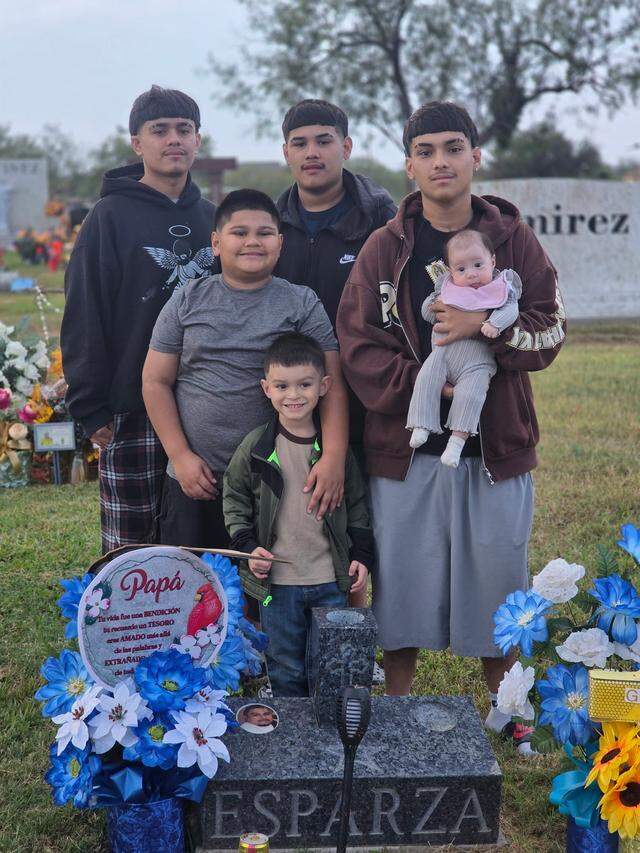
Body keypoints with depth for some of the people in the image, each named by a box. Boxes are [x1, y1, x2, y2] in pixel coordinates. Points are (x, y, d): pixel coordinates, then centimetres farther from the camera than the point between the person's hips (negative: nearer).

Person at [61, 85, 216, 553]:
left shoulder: (211, 217, 12)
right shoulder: (111, 216, -3)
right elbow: (84, 318, -6)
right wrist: (91, 407, -11)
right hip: (134, 412, -4)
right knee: (130, 548, 1)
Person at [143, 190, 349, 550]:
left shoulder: (302, 304, 2)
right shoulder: (189, 301, 6)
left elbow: (332, 385, -5)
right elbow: (156, 381, 6)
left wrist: (334, 457, -18)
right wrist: (180, 456, -3)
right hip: (194, 480, 1)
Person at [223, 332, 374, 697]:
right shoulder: (256, 447, -4)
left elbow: (357, 505, 9)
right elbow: (235, 500, 5)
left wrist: (361, 555, 3)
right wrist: (248, 547, -6)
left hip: (331, 582, 1)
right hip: (277, 581, -1)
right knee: (286, 670, 9)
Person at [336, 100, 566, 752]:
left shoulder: (513, 238, 3)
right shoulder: (386, 246, 2)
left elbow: (549, 330, -3)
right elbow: (357, 343, -4)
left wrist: (484, 328, -20)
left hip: (496, 447, 0)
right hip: (403, 447, 0)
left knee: (497, 570, 10)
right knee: (400, 575, 8)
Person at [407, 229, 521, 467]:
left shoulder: (501, 287, 5)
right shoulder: (447, 286, 13)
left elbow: (510, 309, -10)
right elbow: (426, 311, 19)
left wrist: (494, 324, -29)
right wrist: (434, 306, -4)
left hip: (476, 360, -3)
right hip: (442, 351, 3)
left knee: (470, 393, -22)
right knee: (426, 379, -18)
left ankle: (458, 439, -21)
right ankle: (421, 427, -15)